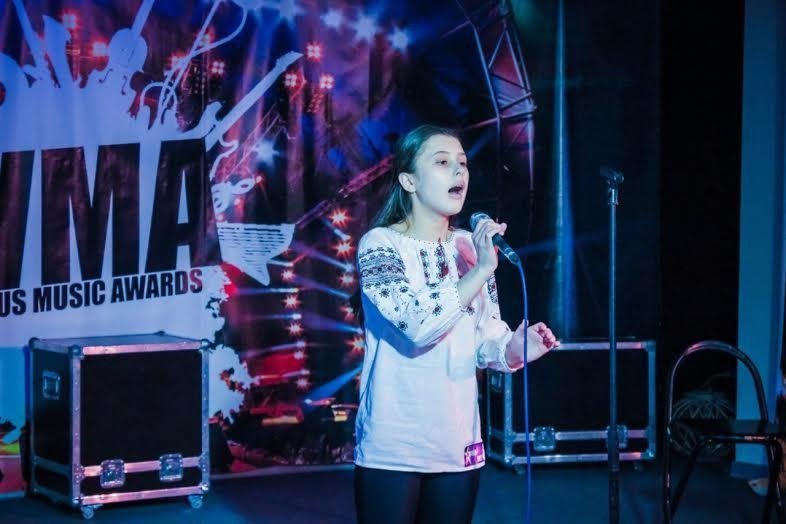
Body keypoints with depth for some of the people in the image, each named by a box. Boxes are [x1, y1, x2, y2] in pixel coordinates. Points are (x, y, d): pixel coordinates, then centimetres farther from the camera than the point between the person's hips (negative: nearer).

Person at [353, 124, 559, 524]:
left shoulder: (472, 247, 7)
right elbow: (419, 324, -23)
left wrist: (515, 347, -10)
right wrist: (481, 272, -24)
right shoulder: (380, 244, -9)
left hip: (459, 445, 5)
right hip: (394, 446, -5)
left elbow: (486, 342, 10)